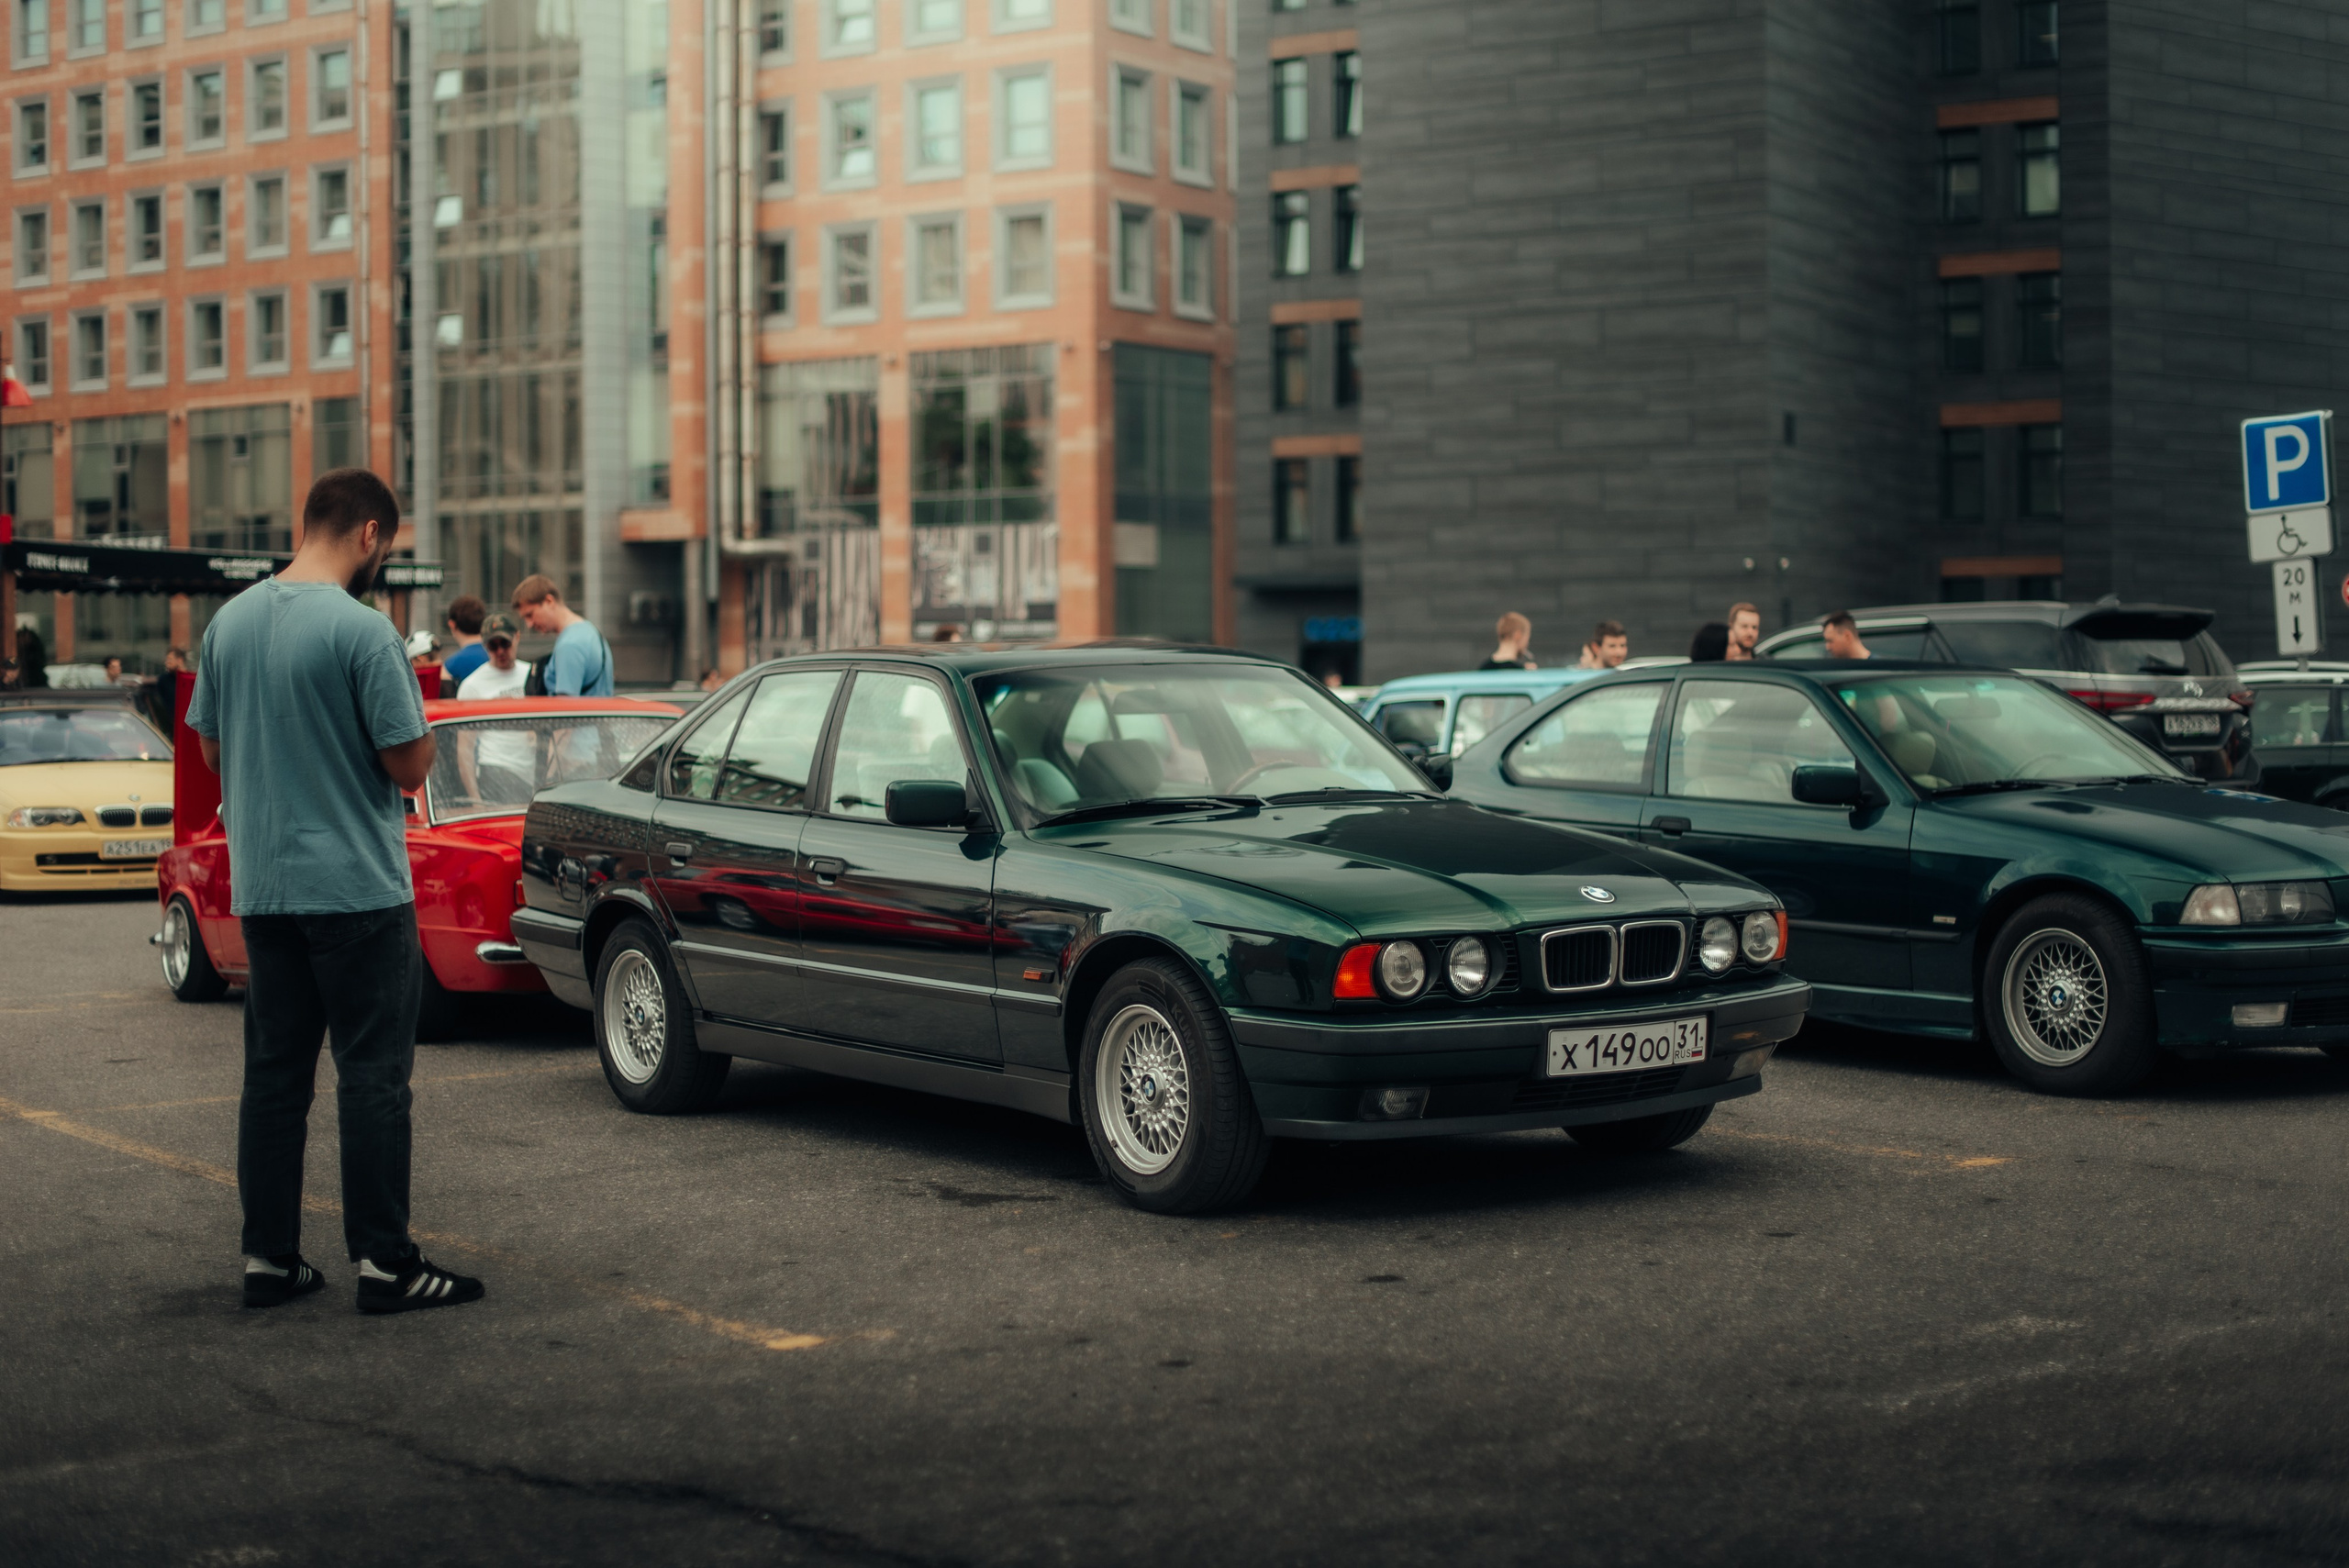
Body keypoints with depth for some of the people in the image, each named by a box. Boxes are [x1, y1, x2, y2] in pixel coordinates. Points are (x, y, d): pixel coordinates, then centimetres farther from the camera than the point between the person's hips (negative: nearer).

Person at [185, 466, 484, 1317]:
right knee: (373, 1077, -1)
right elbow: (410, 764, -13)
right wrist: (413, 713, 6)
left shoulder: (228, 624, 6)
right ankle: (384, 1262, 2)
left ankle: (268, 1257, 15)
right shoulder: (362, 631, -15)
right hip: (357, 887, -6)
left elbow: (212, 750, 14)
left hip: (260, 887, 6)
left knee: (274, 1076, 11)